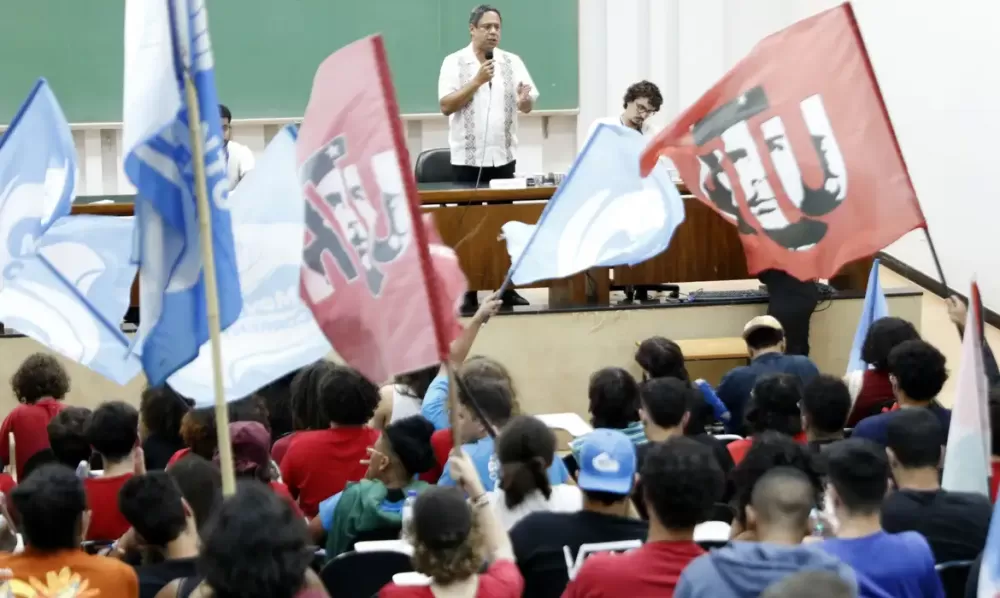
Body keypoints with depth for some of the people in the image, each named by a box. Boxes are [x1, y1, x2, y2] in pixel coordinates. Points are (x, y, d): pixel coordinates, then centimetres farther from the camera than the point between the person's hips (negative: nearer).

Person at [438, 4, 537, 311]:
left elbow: (528, 106, 5)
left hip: (503, 156, 3)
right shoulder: (454, 62, -2)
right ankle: (468, 291, 3)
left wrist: (524, 99, -19)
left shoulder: (512, 62, 6)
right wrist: (477, 81, -17)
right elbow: (446, 106, -10)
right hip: (467, 157, -3)